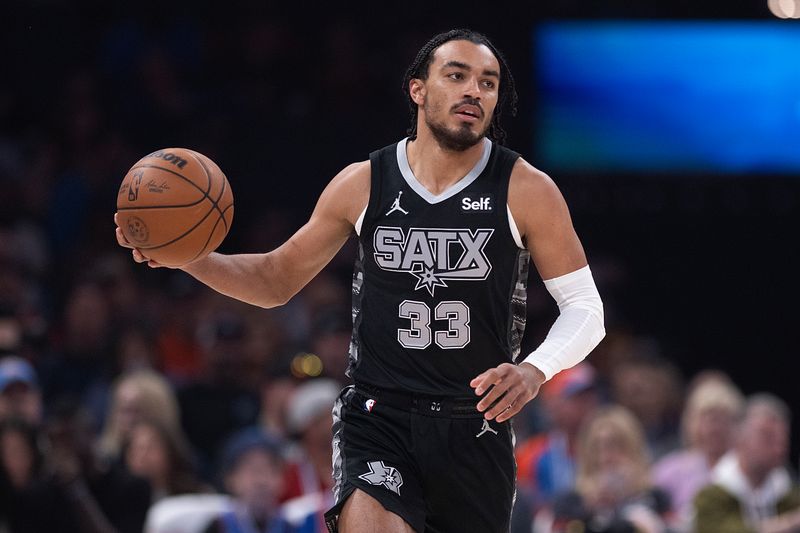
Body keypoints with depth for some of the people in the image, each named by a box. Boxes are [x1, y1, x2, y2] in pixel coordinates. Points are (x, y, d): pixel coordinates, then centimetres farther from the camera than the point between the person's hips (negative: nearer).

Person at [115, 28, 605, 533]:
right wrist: (189, 258, -6)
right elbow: (277, 279, 12)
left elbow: (585, 307, -2)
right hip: (378, 415, -1)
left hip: (477, 427, 1)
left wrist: (536, 369, -22)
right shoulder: (363, 184, 1)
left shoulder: (526, 190, -5)